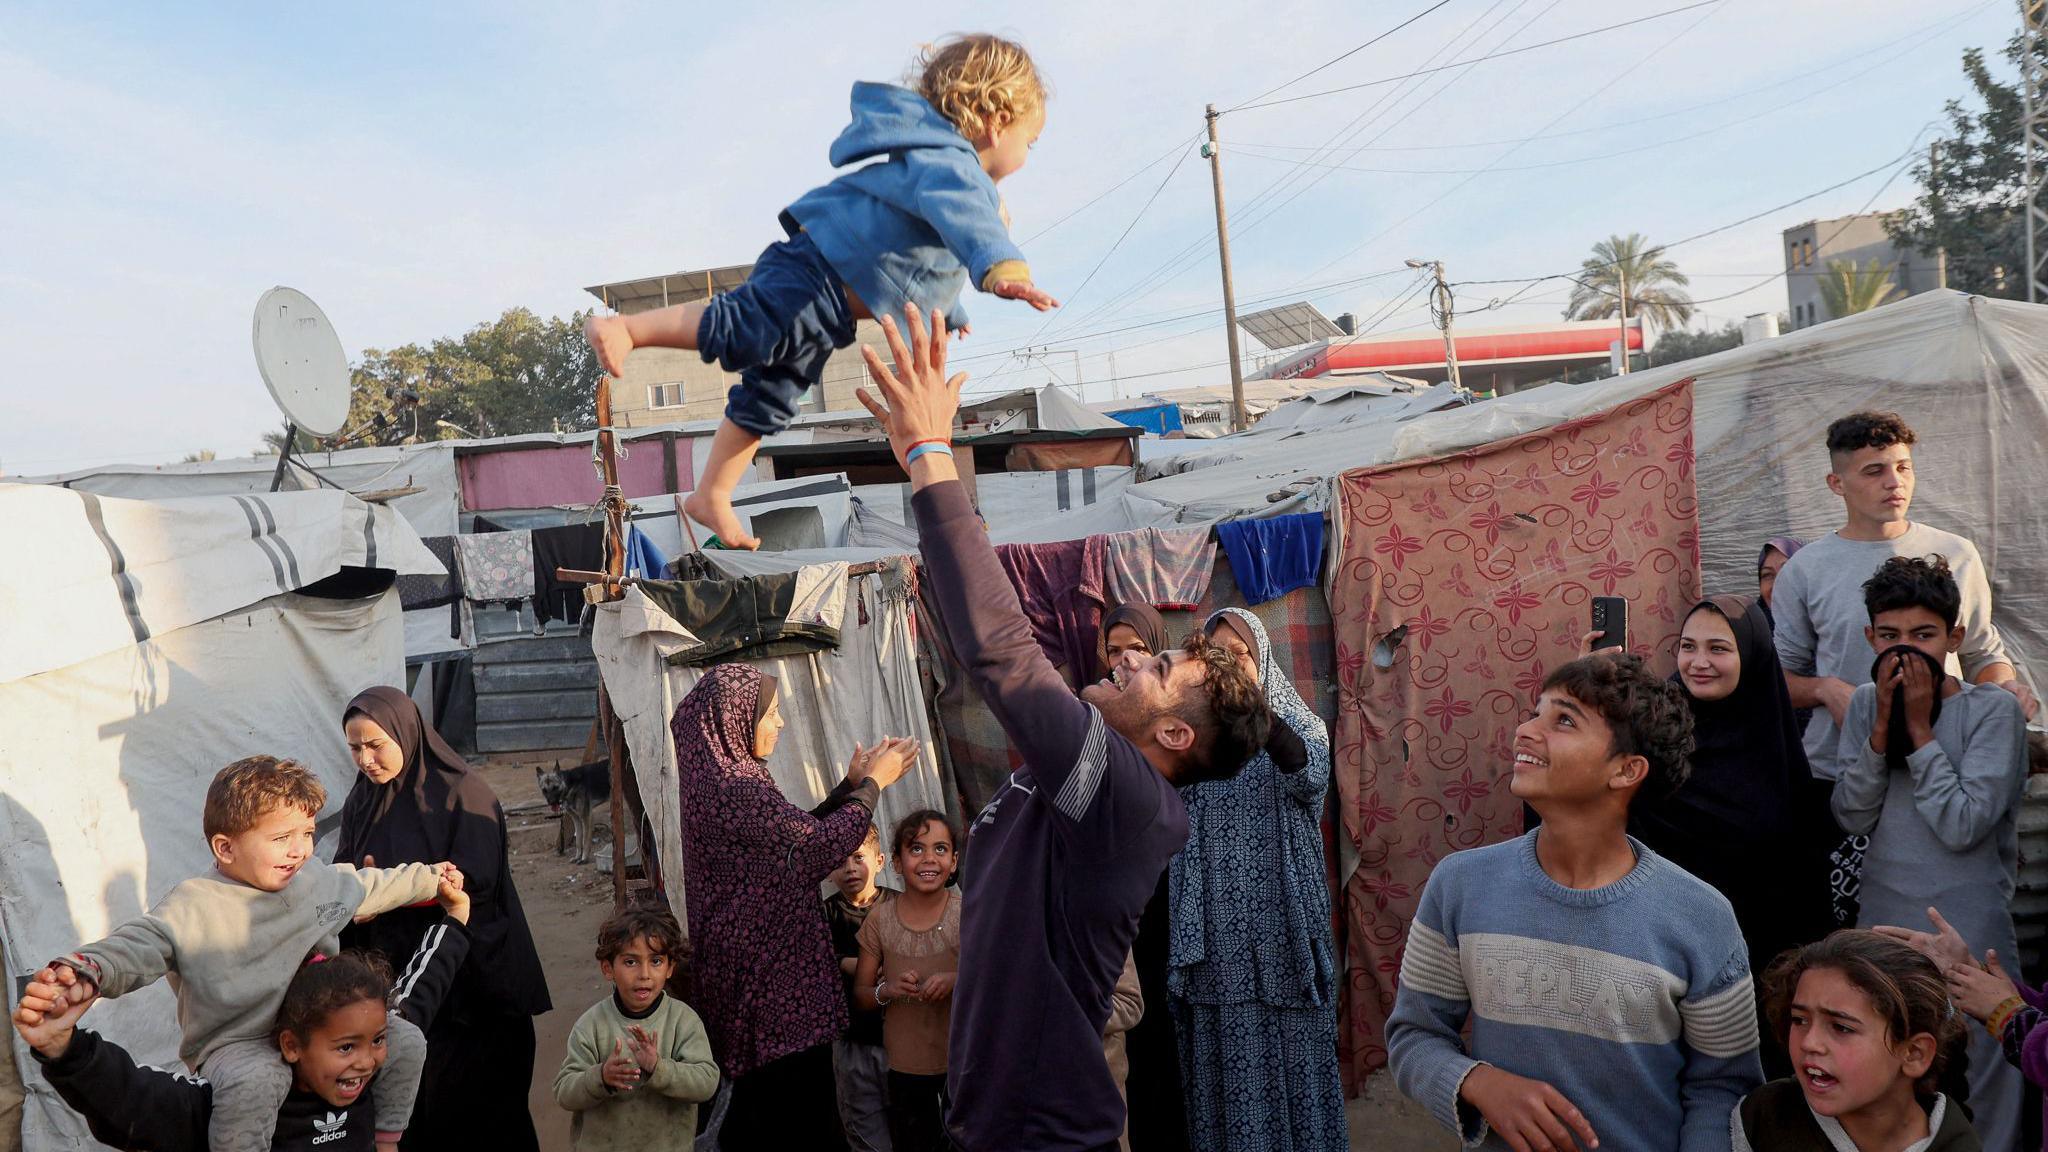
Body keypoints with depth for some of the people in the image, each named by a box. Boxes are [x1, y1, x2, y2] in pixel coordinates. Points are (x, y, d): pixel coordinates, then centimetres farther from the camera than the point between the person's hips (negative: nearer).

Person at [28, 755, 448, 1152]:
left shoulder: (322, 878, 2)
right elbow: (142, 943, -32)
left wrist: (430, 877, 29)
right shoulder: (194, 906, -18)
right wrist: (87, 968, -53)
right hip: (236, 1043, -6)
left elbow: (372, 886, 20)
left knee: (406, 1041, -1)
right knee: (253, 1082, -40)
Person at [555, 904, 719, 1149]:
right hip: (600, 1143, 0)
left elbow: (707, 1081, -19)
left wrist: (658, 1068, -32)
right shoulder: (591, 1025, -10)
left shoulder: (684, 1020, -12)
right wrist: (601, 1077, -30)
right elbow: (563, 1093, -12)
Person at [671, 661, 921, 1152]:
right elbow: (820, 845, -17)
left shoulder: (716, 778, 10)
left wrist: (854, 782, 9)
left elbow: (795, 833, 13)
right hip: (774, 976, -10)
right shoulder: (737, 789, -21)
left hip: (750, 963, 10)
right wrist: (873, 783, -5)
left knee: (759, 1107, 19)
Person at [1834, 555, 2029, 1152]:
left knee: (1981, 1095, 8)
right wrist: (1882, 727, -13)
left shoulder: (1994, 710, -9)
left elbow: (1962, 826, -19)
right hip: (1882, 928, 4)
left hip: (1973, 939, -4)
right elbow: (1852, 819, -5)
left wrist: (1918, 729, -16)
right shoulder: (1865, 705, 2)